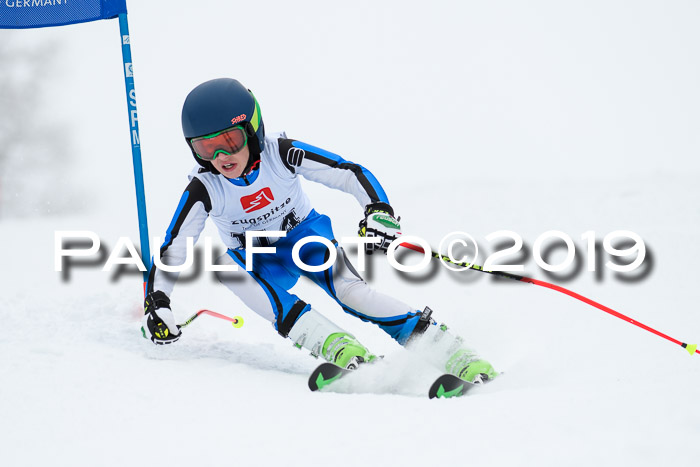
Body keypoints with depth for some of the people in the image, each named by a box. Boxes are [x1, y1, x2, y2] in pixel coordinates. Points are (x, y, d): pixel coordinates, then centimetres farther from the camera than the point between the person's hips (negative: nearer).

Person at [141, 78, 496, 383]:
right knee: (227, 266, -33)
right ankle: (329, 342, -42)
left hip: (306, 235, -2)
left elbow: (351, 174, -22)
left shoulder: (281, 154, -25)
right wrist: (157, 305, -26)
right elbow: (172, 249, -16)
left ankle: (448, 351, -32)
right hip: (258, 259, 2)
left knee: (347, 289, -29)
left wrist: (379, 212, -38)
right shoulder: (204, 189, -23)